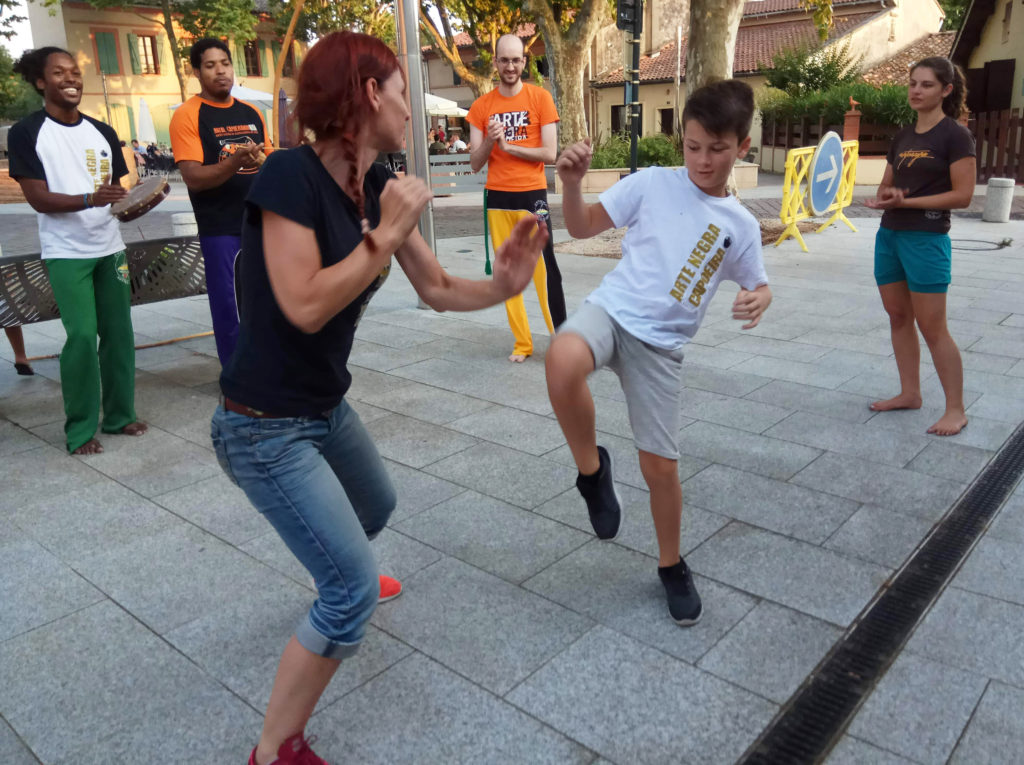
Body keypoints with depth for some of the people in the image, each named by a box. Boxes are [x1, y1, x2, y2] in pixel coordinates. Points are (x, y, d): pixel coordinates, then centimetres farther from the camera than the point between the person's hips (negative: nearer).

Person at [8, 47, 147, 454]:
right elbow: (38, 198, -10)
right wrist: (90, 199, -27)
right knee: (82, 336, -11)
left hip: (110, 247, 5)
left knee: (119, 332, 6)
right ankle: (79, 430, 1)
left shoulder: (102, 132, 10)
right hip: (66, 253, -5)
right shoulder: (26, 133, -4)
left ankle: (119, 414, 19)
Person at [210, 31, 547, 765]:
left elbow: (437, 289, 3)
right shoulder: (290, 172, -24)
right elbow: (306, 307, -31)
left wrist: (501, 284, -15)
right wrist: (387, 232, -25)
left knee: (377, 505, 32)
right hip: (265, 427, -9)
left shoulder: (379, 185, -1)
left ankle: (342, 581, 66)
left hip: (327, 408, 9)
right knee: (353, 591, -7)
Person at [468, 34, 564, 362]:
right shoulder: (481, 106, 8)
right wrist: (489, 141, -13)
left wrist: (507, 145, -11)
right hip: (497, 198, 3)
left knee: (544, 269, -8)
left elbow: (549, 153, -6)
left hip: (532, 194, -3)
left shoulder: (540, 98, 0)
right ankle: (522, 343, 12)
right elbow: (475, 164, 5)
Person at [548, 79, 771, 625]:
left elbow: (759, 285, 18)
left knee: (660, 464, 4)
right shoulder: (652, 183, 2)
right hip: (611, 309, -1)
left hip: (661, 345, 1)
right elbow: (583, 227, 5)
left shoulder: (742, 226, 6)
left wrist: (758, 301, -7)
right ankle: (591, 469, -9)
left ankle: (672, 566, 32)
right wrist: (572, 184, -16)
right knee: (563, 361, -38)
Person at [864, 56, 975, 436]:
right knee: (898, 317, 12)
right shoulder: (902, 136, 12)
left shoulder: (955, 135, -7)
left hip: (927, 239, -7)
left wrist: (906, 201, -17)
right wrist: (885, 197, -6)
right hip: (888, 235, 7)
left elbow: (962, 195, -13)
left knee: (932, 326, -5)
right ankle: (910, 393, 24)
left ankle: (955, 409, 5)